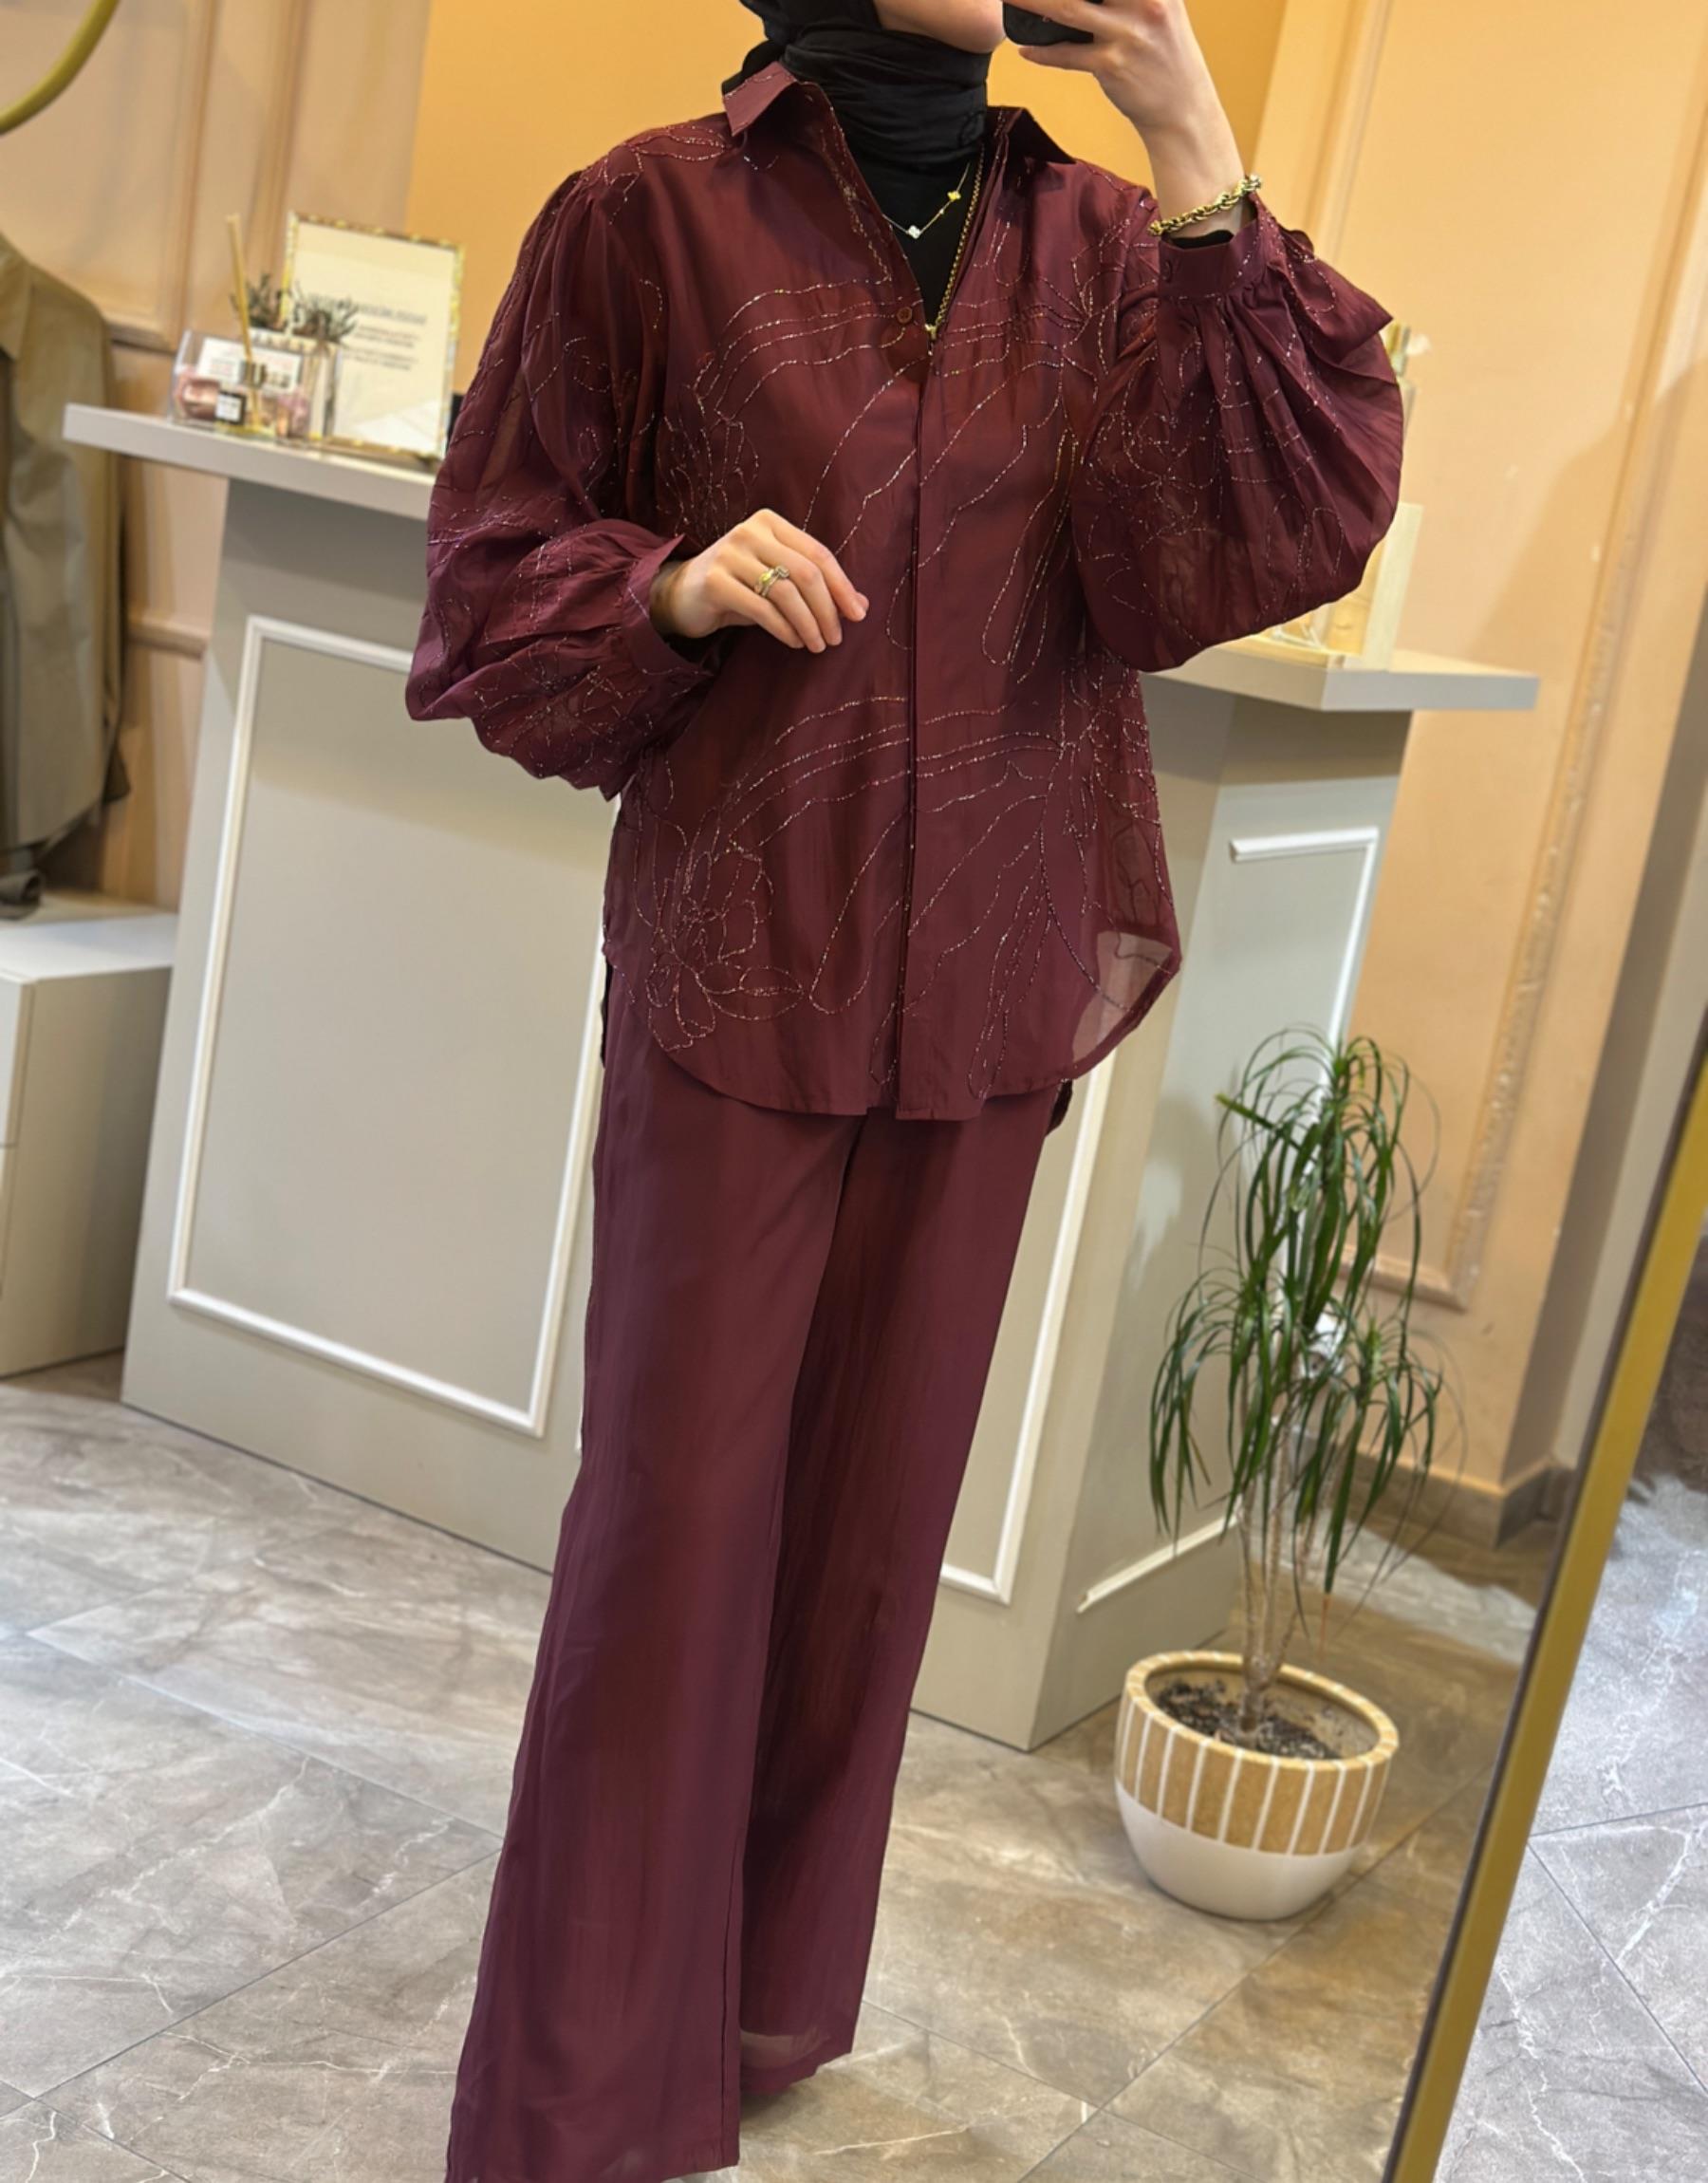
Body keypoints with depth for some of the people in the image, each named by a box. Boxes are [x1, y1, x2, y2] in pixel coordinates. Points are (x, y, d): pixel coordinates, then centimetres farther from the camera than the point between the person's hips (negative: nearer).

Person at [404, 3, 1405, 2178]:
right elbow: (499, 569, 3)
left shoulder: (1101, 247, 3)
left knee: (877, 1502, 14)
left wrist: (1206, 201, -15)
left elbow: (1248, 556, -8)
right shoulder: (657, 213, -3)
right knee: (676, 1504, 2)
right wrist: (672, 591, -17)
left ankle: (772, 1990, 35)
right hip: (734, 969, -3)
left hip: (984, 993, 3)